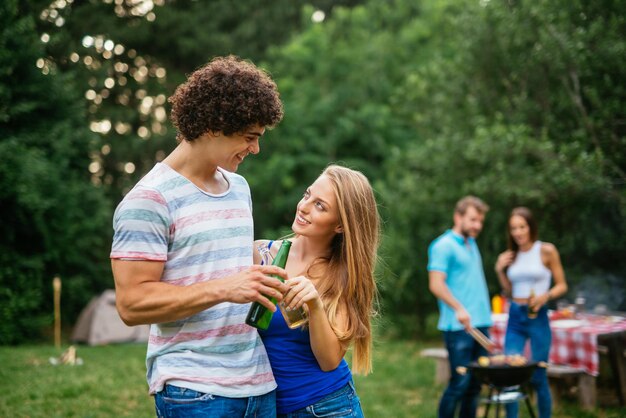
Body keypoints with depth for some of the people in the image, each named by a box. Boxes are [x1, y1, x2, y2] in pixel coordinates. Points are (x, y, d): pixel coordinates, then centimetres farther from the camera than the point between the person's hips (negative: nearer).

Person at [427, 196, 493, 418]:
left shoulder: (472, 243, 19)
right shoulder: (444, 246, -8)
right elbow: (436, 284, -17)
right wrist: (458, 308, -29)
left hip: (481, 324, 8)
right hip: (458, 326, -8)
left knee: (475, 383, 10)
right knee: (459, 383, -8)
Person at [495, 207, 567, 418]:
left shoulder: (546, 251, -4)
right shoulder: (510, 255, 9)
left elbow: (562, 285, 0)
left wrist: (546, 296, -18)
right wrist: (500, 271, 0)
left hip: (537, 317, -4)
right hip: (515, 317, 4)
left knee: (538, 377, 1)